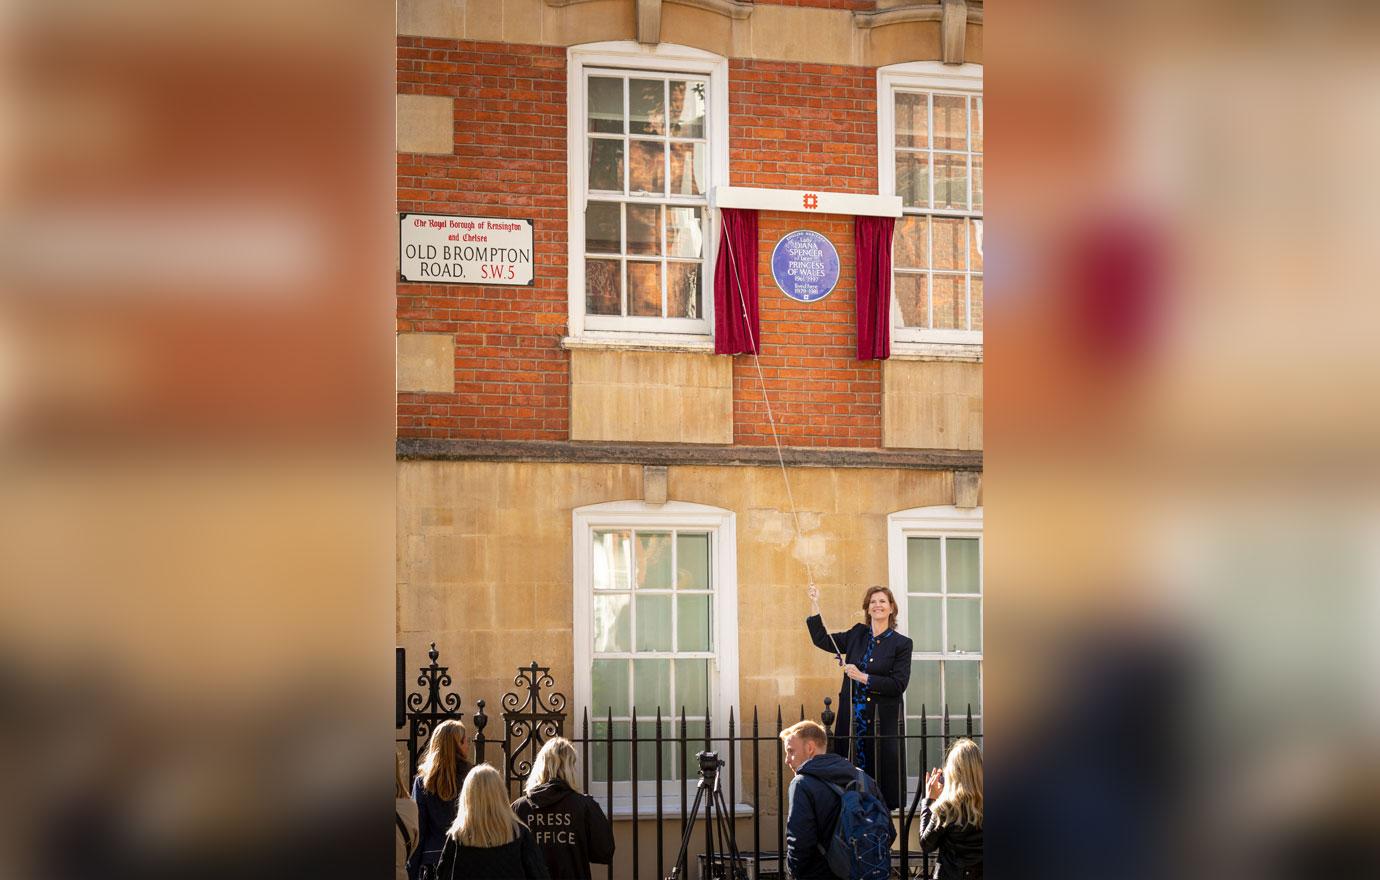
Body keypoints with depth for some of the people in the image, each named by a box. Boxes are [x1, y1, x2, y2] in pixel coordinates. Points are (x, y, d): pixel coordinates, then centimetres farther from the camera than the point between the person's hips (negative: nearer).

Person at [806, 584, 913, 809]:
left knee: (881, 779, -3)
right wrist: (814, 604, 11)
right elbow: (821, 640, 15)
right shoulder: (857, 635, 11)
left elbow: (899, 684, -9)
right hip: (851, 720, 4)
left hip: (882, 722, -4)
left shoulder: (901, 644, -1)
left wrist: (863, 678, -13)